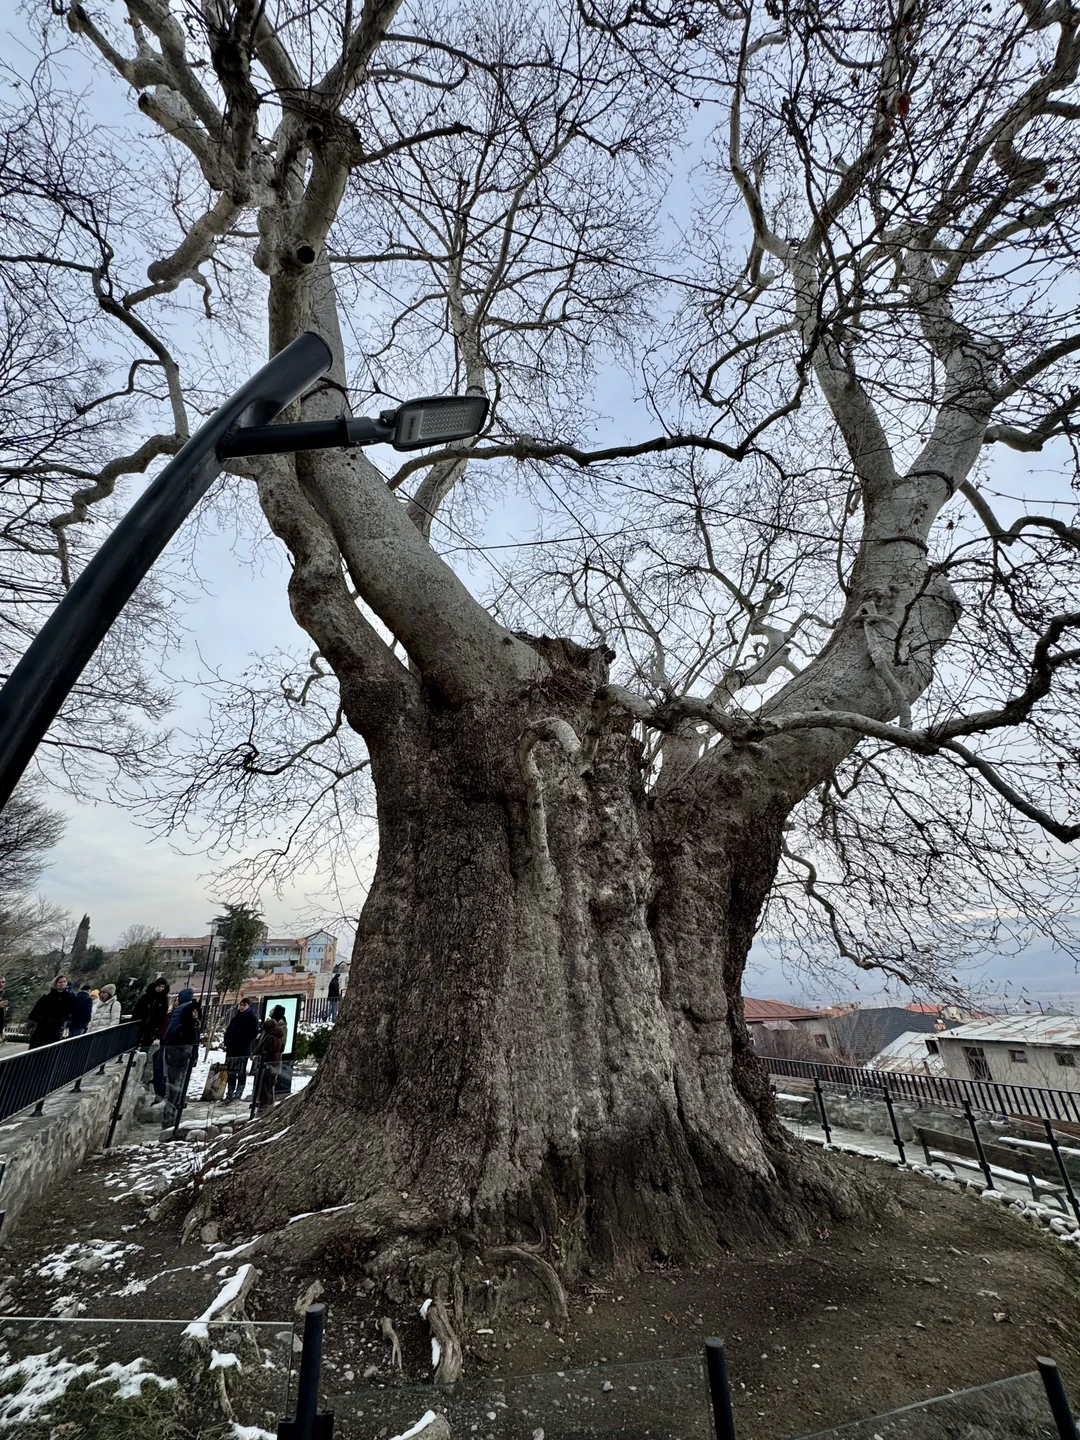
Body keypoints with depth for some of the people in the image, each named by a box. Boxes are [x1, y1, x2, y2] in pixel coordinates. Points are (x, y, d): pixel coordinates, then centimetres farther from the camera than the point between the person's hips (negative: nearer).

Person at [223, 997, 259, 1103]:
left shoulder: (252, 1018, -2)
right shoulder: (236, 1017, 17)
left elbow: (253, 1033, -8)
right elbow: (229, 1031, 18)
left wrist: (244, 1043, -13)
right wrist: (227, 1042, 4)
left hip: (244, 1049, -6)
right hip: (232, 1048, 6)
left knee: (241, 1072, -4)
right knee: (231, 1071, 10)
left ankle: (239, 1092, 0)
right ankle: (230, 1092, 17)